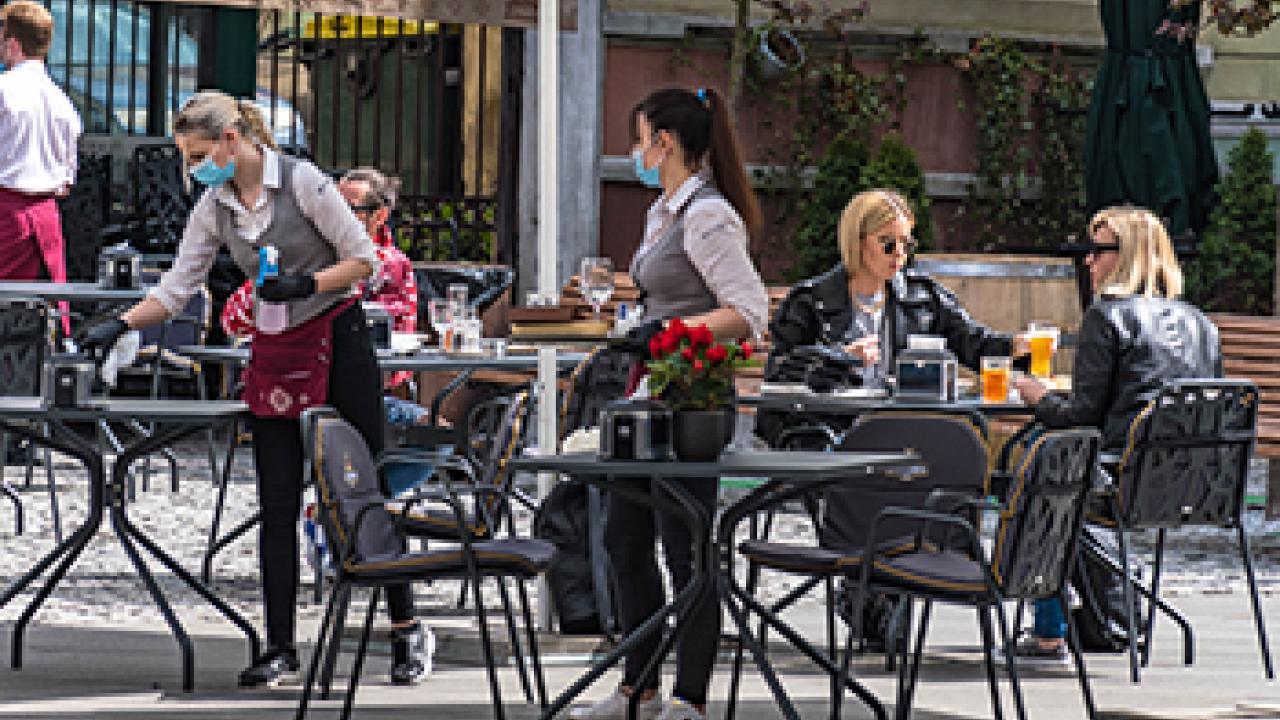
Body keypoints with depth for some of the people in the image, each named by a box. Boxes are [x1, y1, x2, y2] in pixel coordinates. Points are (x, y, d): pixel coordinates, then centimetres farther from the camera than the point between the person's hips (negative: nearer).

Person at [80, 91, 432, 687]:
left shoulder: (302, 181, -11)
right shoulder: (214, 208, 5)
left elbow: (365, 260, -8)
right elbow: (176, 288, 7)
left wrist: (304, 284, -20)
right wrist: (119, 325, -5)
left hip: (339, 343, -5)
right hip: (275, 357, 5)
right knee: (277, 507, 0)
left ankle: (406, 631, 9)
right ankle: (280, 648, 3)